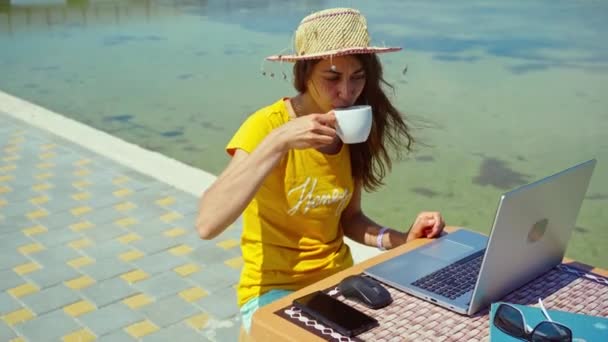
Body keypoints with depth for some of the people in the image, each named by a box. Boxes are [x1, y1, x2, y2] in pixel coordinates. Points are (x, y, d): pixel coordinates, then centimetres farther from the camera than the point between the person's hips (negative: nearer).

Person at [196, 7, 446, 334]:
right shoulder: (268, 125, -19)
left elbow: (348, 217, 8)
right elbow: (207, 223, -30)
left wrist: (401, 240, -10)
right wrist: (277, 142, -36)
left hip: (338, 281, 6)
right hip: (273, 290, -5)